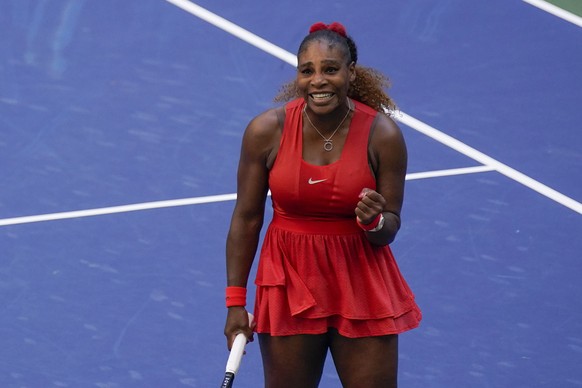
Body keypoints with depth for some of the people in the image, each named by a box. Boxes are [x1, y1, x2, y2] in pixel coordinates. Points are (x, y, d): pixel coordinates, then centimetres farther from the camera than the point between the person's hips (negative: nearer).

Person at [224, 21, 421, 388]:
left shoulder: (382, 134, -12)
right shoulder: (266, 131, -11)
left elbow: (390, 228, -3)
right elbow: (247, 219, 0)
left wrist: (374, 222, -27)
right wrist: (235, 303, 1)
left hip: (362, 281, 0)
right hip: (290, 279, 0)